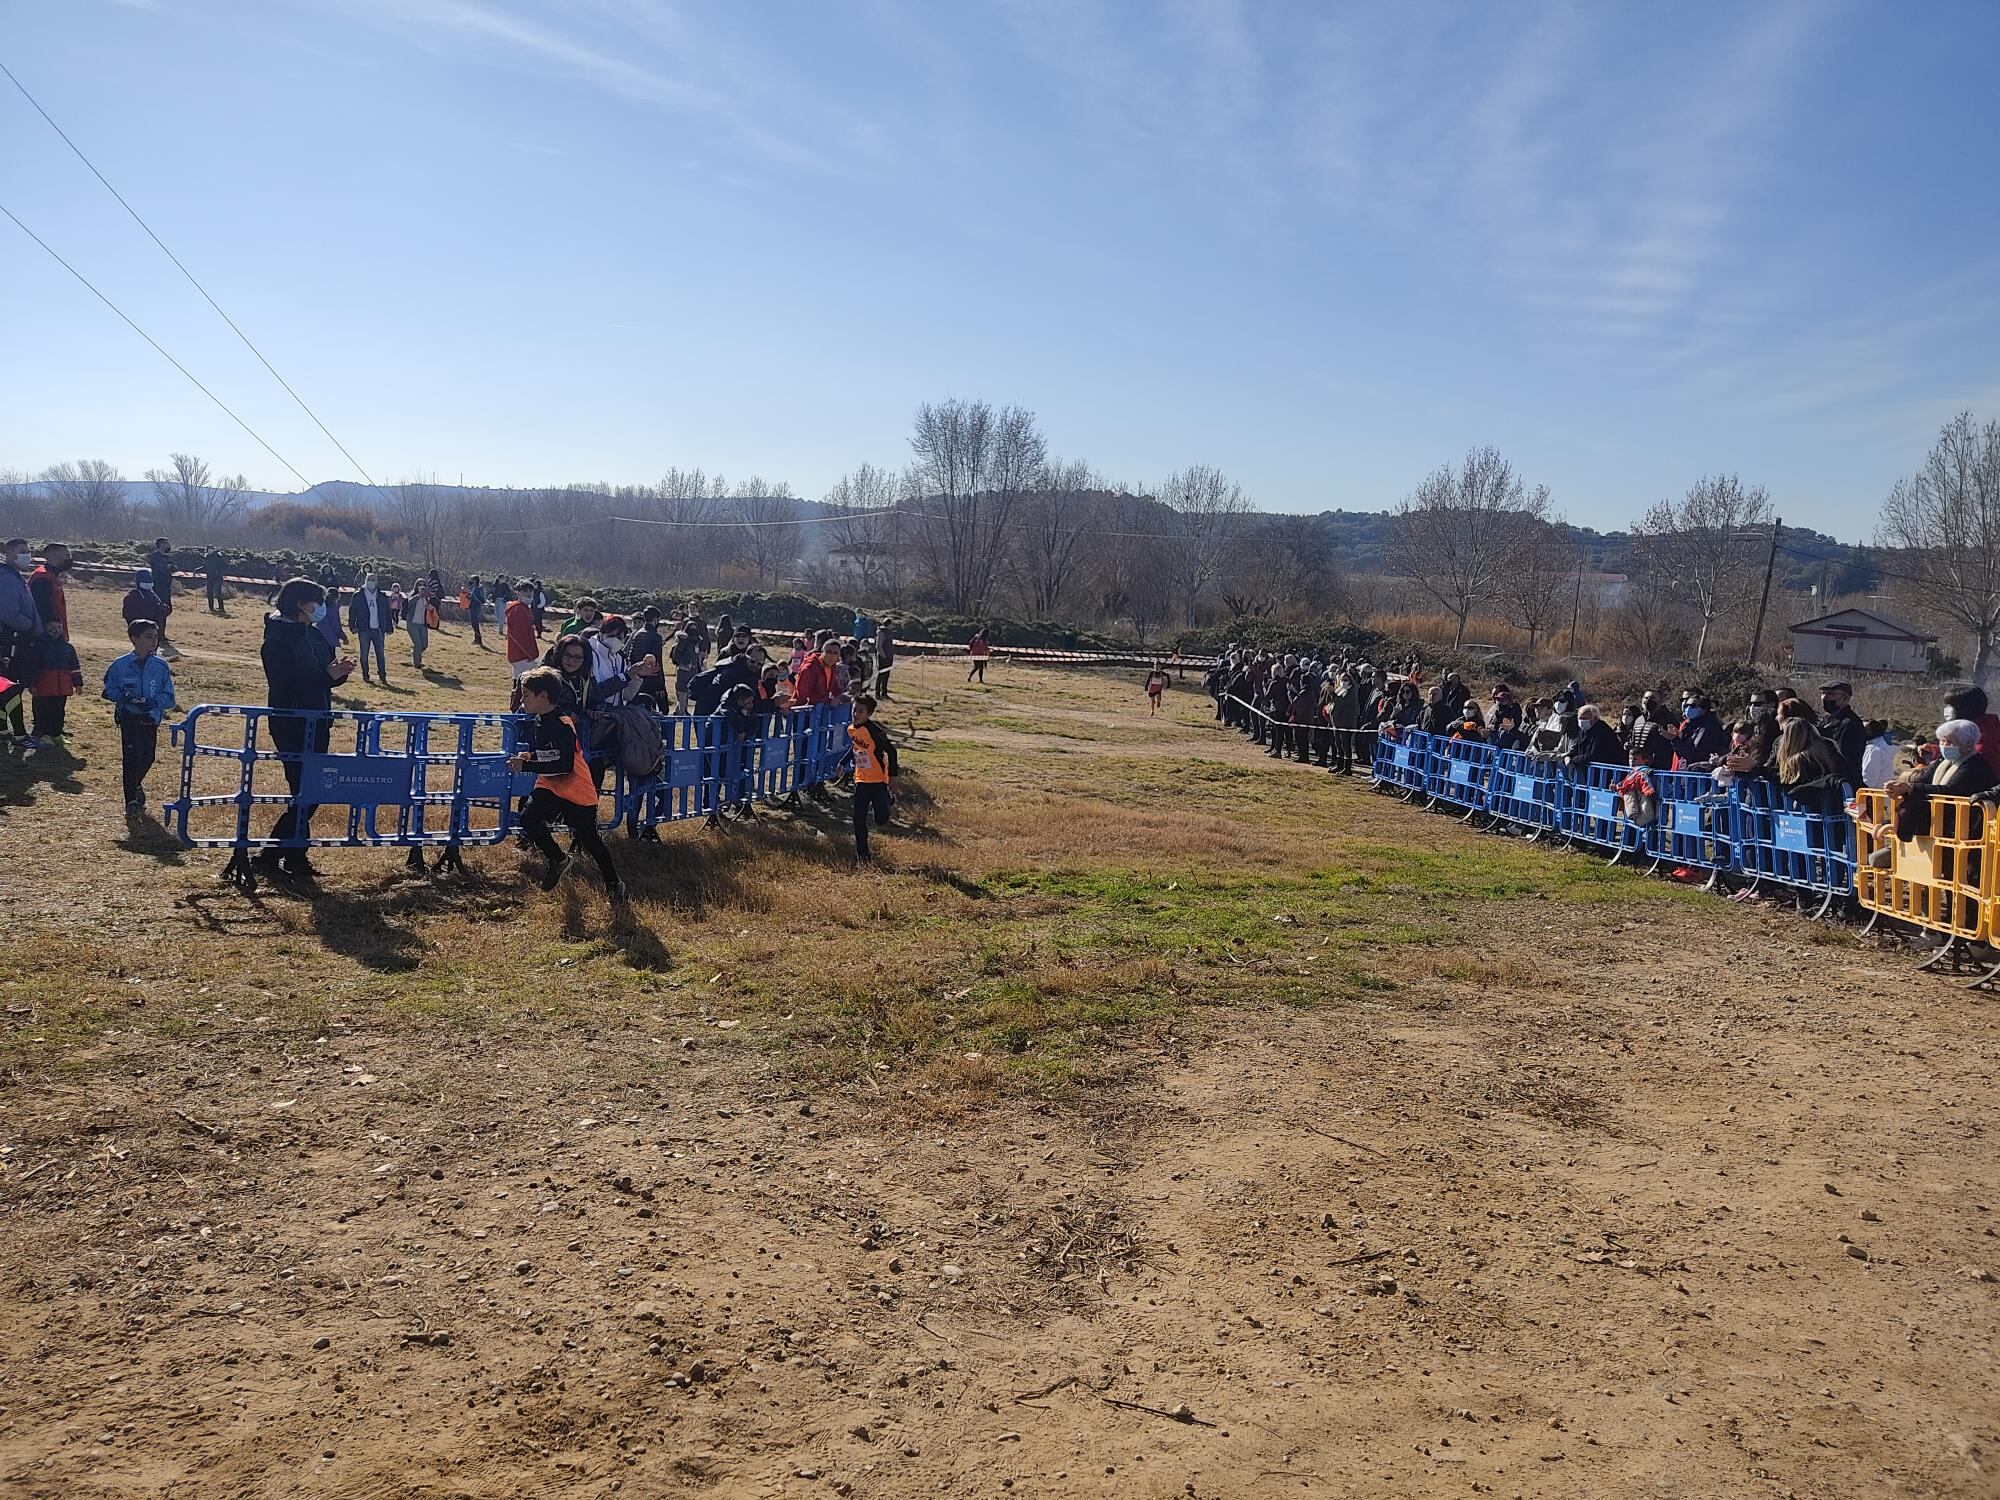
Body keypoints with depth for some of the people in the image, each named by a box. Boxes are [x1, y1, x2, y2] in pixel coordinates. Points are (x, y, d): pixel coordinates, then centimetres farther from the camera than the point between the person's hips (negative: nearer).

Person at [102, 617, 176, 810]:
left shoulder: (161, 667, 0)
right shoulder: (120, 665, -3)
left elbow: (169, 696, 0)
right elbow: (109, 690, 5)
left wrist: (153, 701, -19)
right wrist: (125, 697, -15)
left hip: (151, 718, 2)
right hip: (129, 717, -2)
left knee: (148, 757, 8)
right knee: (132, 756, -9)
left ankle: (135, 784, 39)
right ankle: (132, 799, -1)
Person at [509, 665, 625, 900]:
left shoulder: (562, 725, -22)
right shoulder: (537, 721, 5)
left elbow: (564, 765, -28)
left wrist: (526, 765, -25)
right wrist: (529, 756, 0)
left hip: (577, 792, -7)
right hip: (549, 786, 7)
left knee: (590, 840, 4)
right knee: (529, 819, -18)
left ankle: (613, 883, 24)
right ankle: (557, 860, 6)